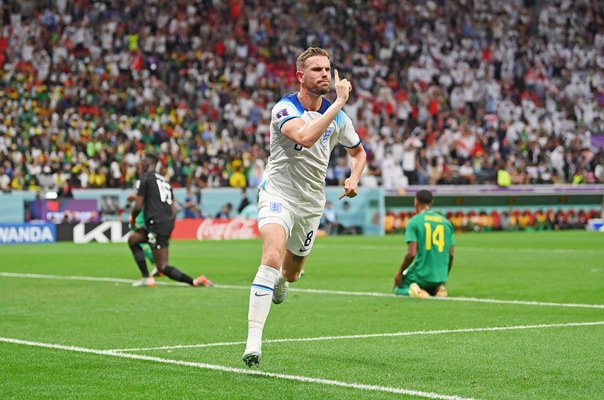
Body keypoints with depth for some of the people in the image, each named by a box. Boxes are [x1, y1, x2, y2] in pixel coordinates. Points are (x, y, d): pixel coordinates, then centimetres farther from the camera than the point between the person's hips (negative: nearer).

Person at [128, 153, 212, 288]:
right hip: (169, 222, 9)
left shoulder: (145, 178, -1)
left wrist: (133, 219, 14)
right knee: (132, 239, 22)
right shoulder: (164, 181, 22)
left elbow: (138, 206, -6)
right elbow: (173, 209, 19)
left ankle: (194, 281, -15)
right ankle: (147, 278, 13)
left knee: (163, 267, -5)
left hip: (156, 223, -9)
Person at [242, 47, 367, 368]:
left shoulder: (338, 117, 2)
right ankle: (254, 341, -32)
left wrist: (354, 178, 0)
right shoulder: (284, 108, -15)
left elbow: (358, 151, 20)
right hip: (278, 194, -5)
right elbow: (306, 137, -36)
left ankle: (280, 281, 60)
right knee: (272, 258, -29)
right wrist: (340, 101, -34)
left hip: (311, 203, 5)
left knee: (290, 272, 18)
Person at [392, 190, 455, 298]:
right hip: (440, 276, 4)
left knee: (397, 287, 23)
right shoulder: (446, 222, 8)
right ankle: (437, 288, 1)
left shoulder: (414, 222, -7)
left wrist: (400, 272, -1)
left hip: (420, 276, -4)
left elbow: (412, 254, -15)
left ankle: (410, 290, -11)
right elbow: (451, 255, 8)